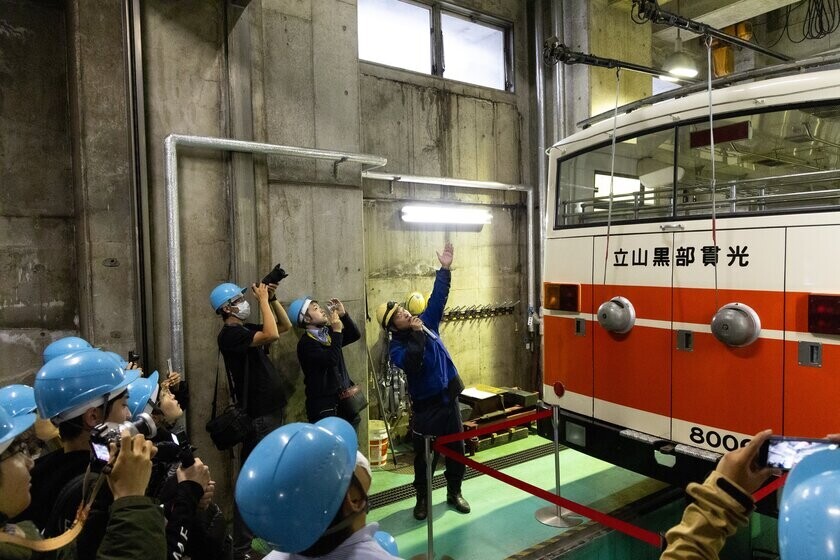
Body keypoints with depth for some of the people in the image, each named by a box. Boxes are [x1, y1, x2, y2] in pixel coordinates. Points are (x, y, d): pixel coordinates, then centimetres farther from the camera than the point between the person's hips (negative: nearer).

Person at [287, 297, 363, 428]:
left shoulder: (329, 332, 9)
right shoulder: (306, 343, -14)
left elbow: (355, 335, 8)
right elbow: (331, 359, -25)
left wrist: (343, 315, -4)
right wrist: (337, 330, -19)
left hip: (343, 398, 7)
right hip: (323, 404, -7)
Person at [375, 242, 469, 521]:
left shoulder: (427, 321, 2)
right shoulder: (397, 347, -14)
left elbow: (438, 296, 0)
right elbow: (411, 363, -34)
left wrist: (445, 269, -8)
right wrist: (417, 335, -30)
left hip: (449, 396, 5)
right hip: (425, 404, -5)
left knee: (456, 448, 13)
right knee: (423, 454, 8)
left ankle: (454, 493, 31)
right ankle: (422, 498, 27)